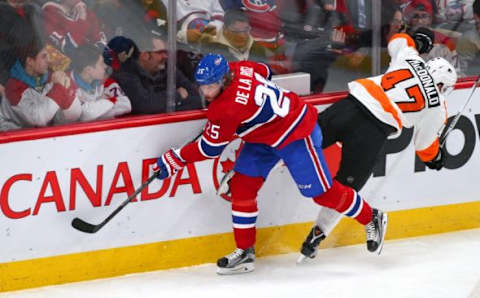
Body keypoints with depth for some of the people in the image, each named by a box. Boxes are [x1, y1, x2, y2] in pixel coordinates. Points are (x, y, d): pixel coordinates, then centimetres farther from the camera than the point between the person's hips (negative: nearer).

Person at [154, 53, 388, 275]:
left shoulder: (228, 108, -34)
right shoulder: (236, 69, -10)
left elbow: (210, 147, -24)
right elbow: (264, 71, 12)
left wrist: (175, 159, -17)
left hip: (296, 134, -10)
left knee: (321, 191, 0)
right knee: (242, 185, 0)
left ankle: (371, 219, 22)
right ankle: (245, 252, 6)